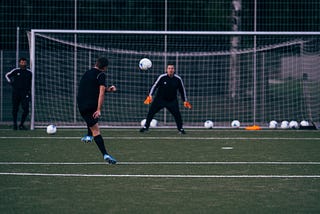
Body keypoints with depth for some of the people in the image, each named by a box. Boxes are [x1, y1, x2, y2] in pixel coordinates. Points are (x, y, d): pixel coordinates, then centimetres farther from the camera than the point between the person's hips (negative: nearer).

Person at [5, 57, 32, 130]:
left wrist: (29, 93, 12)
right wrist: (10, 82, 5)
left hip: (25, 93, 1)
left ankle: (21, 124, 4)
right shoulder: (15, 71, 1)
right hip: (16, 93, -1)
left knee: (26, 109, -9)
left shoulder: (29, 72, 6)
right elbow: (7, 75, 16)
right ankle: (15, 124, 15)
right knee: (15, 109, 2)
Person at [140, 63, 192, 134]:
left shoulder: (178, 79, -6)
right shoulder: (162, 77, -12)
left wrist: (185, 101, 6)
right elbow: (154, 85, -9)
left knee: (177, 114, -12)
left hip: (172, 101, 0)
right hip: (160, 99, 0)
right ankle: (146, 127, 11)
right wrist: (150, 95, -19)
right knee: (151, 111, -5)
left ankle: (180, 128, 7)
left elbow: (182, 90, 5)